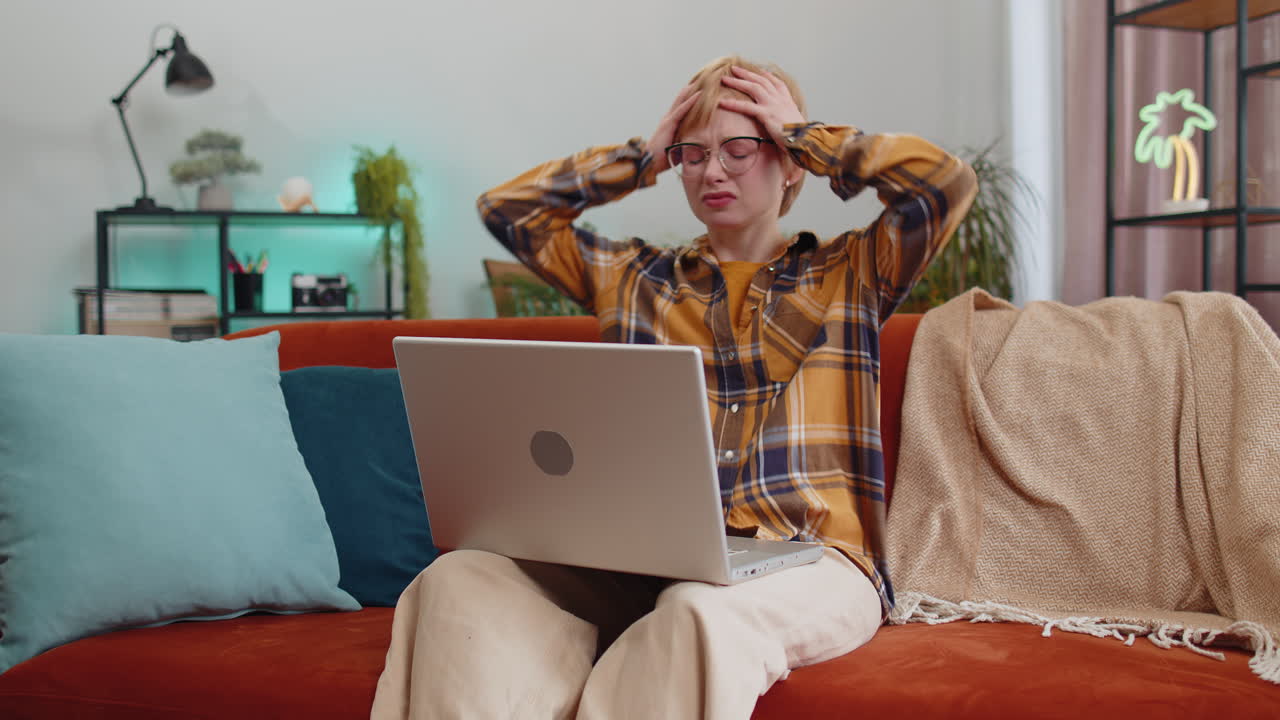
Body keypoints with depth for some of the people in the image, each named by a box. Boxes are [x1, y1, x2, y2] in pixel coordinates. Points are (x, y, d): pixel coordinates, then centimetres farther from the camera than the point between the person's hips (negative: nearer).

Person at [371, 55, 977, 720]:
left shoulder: (850, 273, 17)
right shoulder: (636, 279, 24)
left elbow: (950, 182, 1)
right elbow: (506, 208, 22)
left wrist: (803, 134, 11)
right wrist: (644, 156, 19)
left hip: (809, 559, -2)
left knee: (698, 608, -40)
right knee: (459, 579, -26)